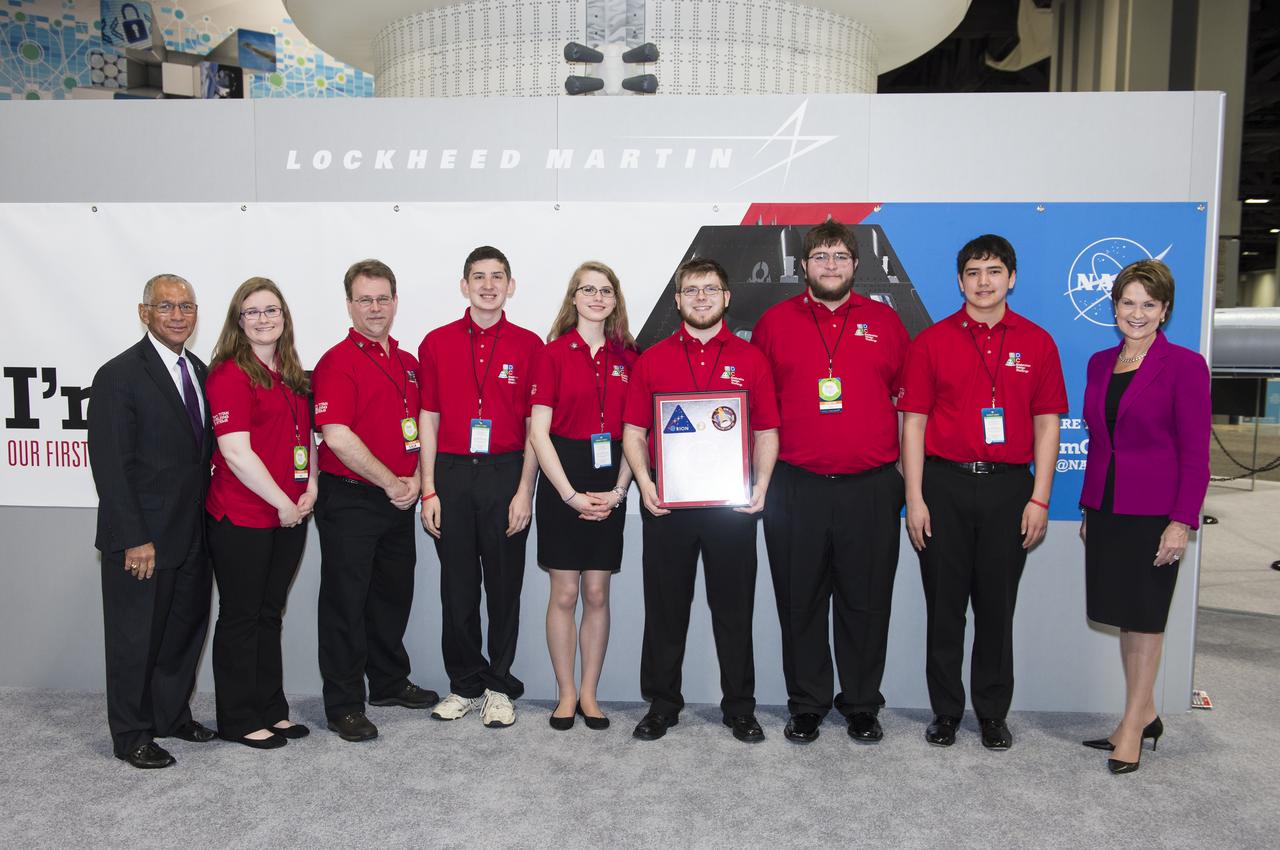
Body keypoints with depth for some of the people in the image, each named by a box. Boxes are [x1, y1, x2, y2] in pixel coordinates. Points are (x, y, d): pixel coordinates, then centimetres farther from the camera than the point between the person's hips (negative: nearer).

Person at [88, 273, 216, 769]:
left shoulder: (199, 371, 9)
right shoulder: (120, 375, -13)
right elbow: (110, 464, -15)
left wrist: (208, 519, 5)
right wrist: (134, 539, -18)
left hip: (192, 535, 7)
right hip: (142, 538, -7)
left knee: (186, 629, 17)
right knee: (136, 638, 8)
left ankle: (172, 715, 34)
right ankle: (132, 736, 24)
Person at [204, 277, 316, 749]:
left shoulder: (292, 376, 12)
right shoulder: (230, 375, -11)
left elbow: (306, 435, 19)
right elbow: (236, 451, -17)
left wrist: (310, 489, 4)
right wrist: (282, 502, -13)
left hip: (290, 515, 7)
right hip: (241, 518, -7)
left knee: (270, 613, 16)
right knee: (240, 617, 5)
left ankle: (271, 710, 27)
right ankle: (239, 720, 18)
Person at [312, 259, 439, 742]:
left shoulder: (408, 363, 13)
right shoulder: (338, 362, -10)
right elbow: (336, 435, -19)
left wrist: (415, 479, 0)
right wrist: (391, 482, -14)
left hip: (399, 502, 7)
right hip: (349, 500, -7)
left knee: (394, 594, 17)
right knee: (346, 602, 2)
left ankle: (390, 682, 35)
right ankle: (343, 706, 13)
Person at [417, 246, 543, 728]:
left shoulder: (528, 345, 3)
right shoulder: (437, 343, 6)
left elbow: (535, 426, 1)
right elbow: (428, 419, 6)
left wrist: (525, 490, -6)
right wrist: (428, 490, 0)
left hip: (506, 473, -1)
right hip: (451, 474, 1)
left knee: (505, 585, 6)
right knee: (457, 585, 8)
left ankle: (500, 688, 20)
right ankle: (465, 684, 23)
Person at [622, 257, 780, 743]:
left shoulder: (750, 359, 7)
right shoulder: (652, 360, 7)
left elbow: (767, 432, 5)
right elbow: (634, 431, 5)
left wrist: (761, 485, -9)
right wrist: (644, 482, -9)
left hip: (732, 504, 0)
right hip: (666, 504, 0)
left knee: (733, 608, 8)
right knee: (665, 607, 9)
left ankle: (740, 708, 22)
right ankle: (662, 704, 23)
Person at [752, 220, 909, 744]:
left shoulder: (885, 322, 9)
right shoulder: (775, 322, 6)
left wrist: (907, 473, 7)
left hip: (870, 487, 0)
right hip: (795, 487, 0)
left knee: (866, 602, 8)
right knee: (800, 602, 8)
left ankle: (862, 705, 24)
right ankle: (806, 704, 23)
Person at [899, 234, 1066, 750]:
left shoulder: (1037, 343, 6)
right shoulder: (931, 342, 3)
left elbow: (1047, 423, 6)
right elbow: (913, 421, 1)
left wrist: (1039, 499, -1)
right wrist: (914, 498, -5)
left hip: (1009, 486, 1)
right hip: (943, 484, -1)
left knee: (997, 605, 9)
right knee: (945, 605, 7)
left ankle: (993, 713, 23)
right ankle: (945, 711, 21)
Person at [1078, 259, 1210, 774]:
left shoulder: (1184, 365, -7)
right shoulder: (1100, 363, 9)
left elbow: (1195, 452, -9)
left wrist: (1183, 521, -15)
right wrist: (1088, 508, 12)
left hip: (1154, 513, -6)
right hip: (1107, 510, 6)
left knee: (1144, 617, 4)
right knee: (1124, 615, 13)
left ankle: (1133, 726, 17)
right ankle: (1144, 714, 28)